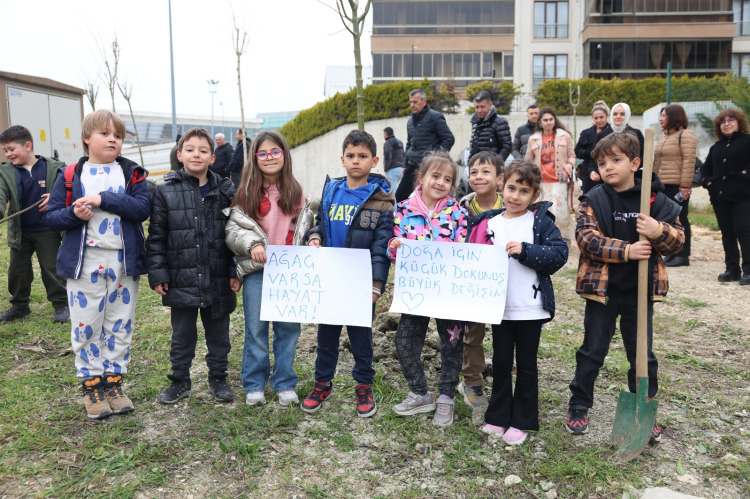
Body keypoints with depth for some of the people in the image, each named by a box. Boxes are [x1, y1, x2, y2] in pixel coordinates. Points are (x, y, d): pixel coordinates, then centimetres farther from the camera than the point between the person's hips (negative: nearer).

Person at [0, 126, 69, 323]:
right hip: (19, 232, 4)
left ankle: (61, 304, 17)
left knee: (51, 269, 3)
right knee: (17, 270, 12)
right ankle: (19, 305, 30)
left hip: (47, 230, -3)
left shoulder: (54, 168, -7)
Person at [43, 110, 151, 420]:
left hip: (124, 263, 1)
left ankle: (113, 383, 25)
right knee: (86, 328, 6)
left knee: (120, 326, 10)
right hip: (84, 263, 0)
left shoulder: (132, 173, 3)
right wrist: (74, 214, -18)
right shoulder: (71, 176, 3)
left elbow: (143, 208, -13)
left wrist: (103, 199, -21)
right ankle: (92, 387, 21)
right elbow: (51, 216, 2)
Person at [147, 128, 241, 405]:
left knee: (218, 334, 13)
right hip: (181, 281, 0)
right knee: (182, 336, 13)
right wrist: (158, 274, -4)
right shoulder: (166, 191, -1)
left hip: (218, 281, 1)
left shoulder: (225, 191, 2)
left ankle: (218, 379, 30)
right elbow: (156, 237, 1)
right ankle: (180, 382, 30)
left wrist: (236, 271, -1)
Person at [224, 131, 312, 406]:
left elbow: (306, 225, 11)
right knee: (256, 329, 6)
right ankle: (254, 385, 20)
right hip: (257, 270, -1)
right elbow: (233, 228, -3)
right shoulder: (246, 192, 1)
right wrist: (252, 244, -21)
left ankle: (285, 384, 21)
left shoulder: (295, 191, 8)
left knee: (288, 327, 6)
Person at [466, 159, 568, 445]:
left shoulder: (541, 221, -4)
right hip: (499, 306, 3)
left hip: (530, 308, -3)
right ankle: (498, 417, 27)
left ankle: (522, 421, 23)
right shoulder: (487, 224, 4)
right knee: (500, 362, 13)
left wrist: (525, 250, -21)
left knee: (526, 364, 10)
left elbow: (559, 255, -13)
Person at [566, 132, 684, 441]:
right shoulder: (594, 200, -5)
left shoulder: (656, 200, -2)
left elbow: (678, 240, -1)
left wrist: (659, 232, -23)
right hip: (602, 288, -1)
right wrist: (626, 251, -24)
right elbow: (586, 238, -15)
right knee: (592, 351, 11)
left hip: (640, 291, 1)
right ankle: (579, 405, 27)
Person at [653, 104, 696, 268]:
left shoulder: (685, 135, -7)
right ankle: (672, 253, 17)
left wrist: (685, 185, -19)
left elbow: (689, 161, -14)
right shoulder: (663, 138, 20)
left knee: (680, 219, -4)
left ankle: (683, 255, 1)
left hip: (677, 186, -8)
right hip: (663, 186, 8)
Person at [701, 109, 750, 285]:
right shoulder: (716, 147, 18)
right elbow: (706, 168, 27)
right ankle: (732, 269, 14)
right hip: (720, 196, 6)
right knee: (727, 234, 8)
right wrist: (707, 181, 11)